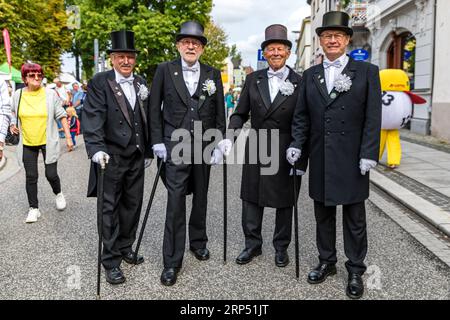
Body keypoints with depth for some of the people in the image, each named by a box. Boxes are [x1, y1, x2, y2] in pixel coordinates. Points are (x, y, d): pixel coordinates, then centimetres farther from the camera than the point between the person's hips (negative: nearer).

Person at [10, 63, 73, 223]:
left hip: (48, 142, -2)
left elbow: (61, 115, -3)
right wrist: (13, 124, 0)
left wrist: (68, 137, -7)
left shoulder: (50, 94, -7)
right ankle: (33, 208, 18)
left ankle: (58, 194, 32)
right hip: (27, 143, 2)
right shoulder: (18, 95, 0)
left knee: (51, 174, 0)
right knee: (31, 177, 5)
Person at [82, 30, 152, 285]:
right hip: (111, 157, -5)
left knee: (133, 205, 13)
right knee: (110, 208, 3)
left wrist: (148, 150, 15)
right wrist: (96, 149, -28)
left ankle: (126, 248, 31)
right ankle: (111, 260, 13)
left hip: (136, 157, 5)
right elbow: (93, 117, -16)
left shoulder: (141, 83, 10)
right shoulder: (100, 82, -6)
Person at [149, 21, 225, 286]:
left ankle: (198, 241, 35)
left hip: (205, 146, 3)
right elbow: (155, 108, 2)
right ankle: (172, 261, 2)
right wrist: (158, 141, -4)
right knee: (176, 202, -6)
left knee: (200, 198, 14)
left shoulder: (213, 74, 4)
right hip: (176, 146, -3)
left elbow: (220, 112, 6)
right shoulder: (165, 71, -1)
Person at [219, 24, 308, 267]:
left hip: (286, 153, -3)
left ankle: (281, 247, 28)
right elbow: (240, 113, 8)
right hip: (256, 149, 3)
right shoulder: (253, 79, 5)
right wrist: (229, 137, -9)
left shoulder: (299, 83, -4)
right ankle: (252, 244, 27)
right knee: (251, 199, 10)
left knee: (284, 202, 10)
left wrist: (301, 159, -9)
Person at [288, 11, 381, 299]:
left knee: (355, 218, 7)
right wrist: (297, 145, -3)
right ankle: (327, 262, 29)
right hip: (320, 159, 3)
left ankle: (356, 271, 21)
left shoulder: (367, 72, 0)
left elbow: (373, 117, -5)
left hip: (352, 159, -3)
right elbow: (301, 115, 10)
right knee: (323, 215, 13)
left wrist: (369, 155, -11)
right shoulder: (310, 75, 9)